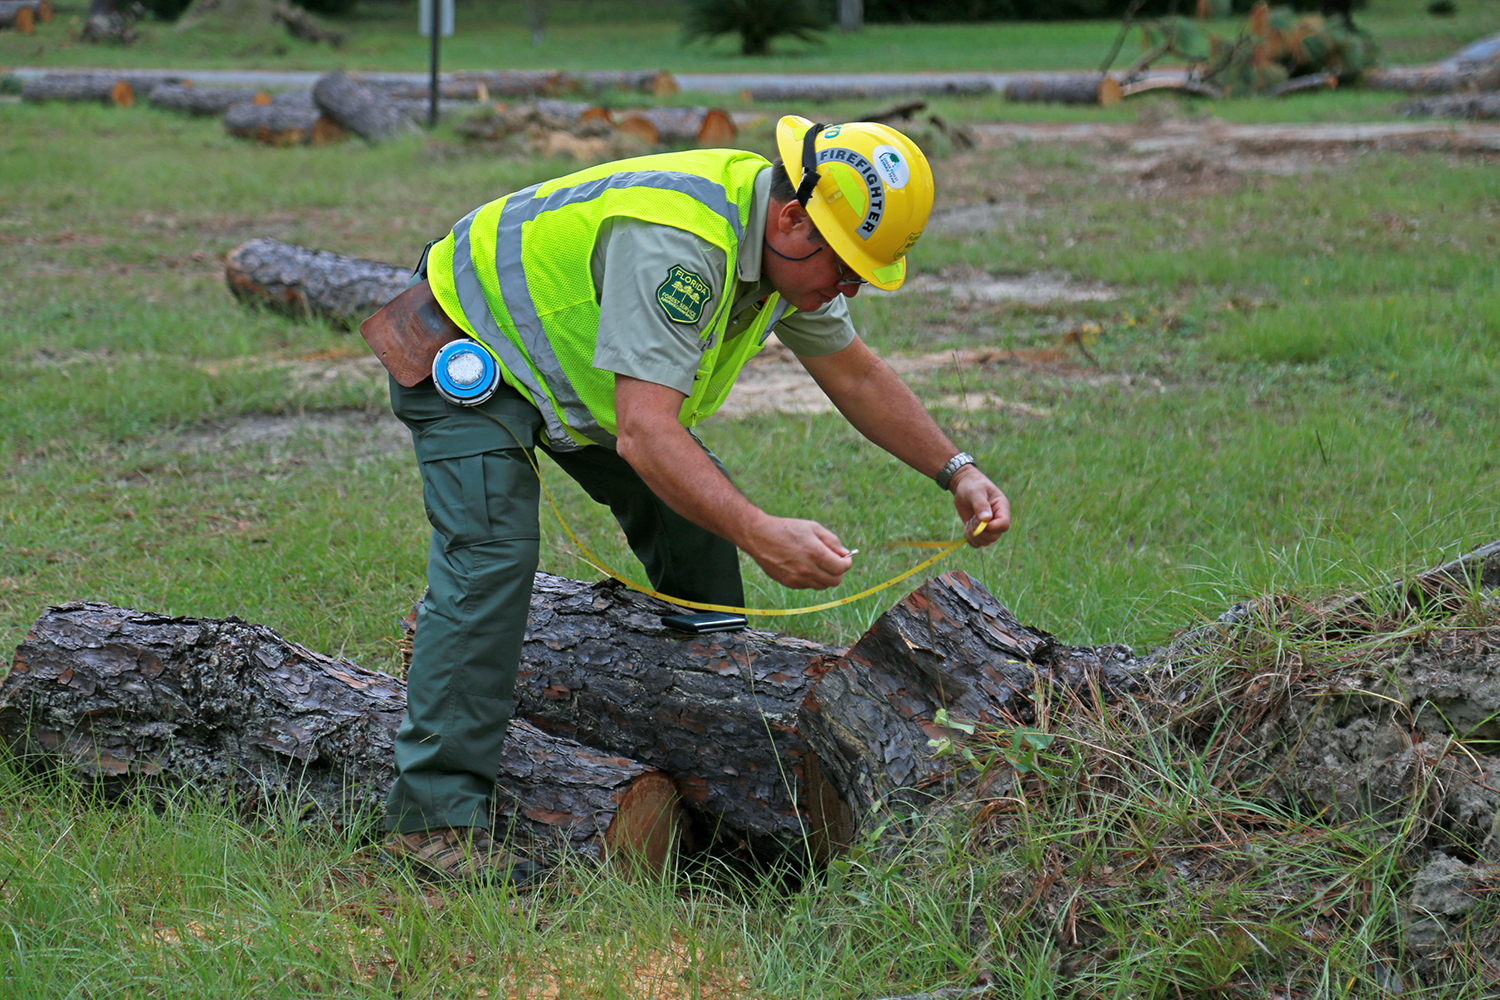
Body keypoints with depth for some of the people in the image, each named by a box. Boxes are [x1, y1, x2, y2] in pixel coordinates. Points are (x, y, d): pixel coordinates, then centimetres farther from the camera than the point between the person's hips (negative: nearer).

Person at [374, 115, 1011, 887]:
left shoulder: (791, 244, -8)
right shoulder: (677, 243, -39)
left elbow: (854, 373, 9)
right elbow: (644, 432, -44)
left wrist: (955, 471, 4)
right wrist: (762, 535, -52)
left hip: (573, 362, 9)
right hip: (467, 350, -9)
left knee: (697, 514, 7)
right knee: (492, 557, -24)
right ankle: (434, 815, -24)